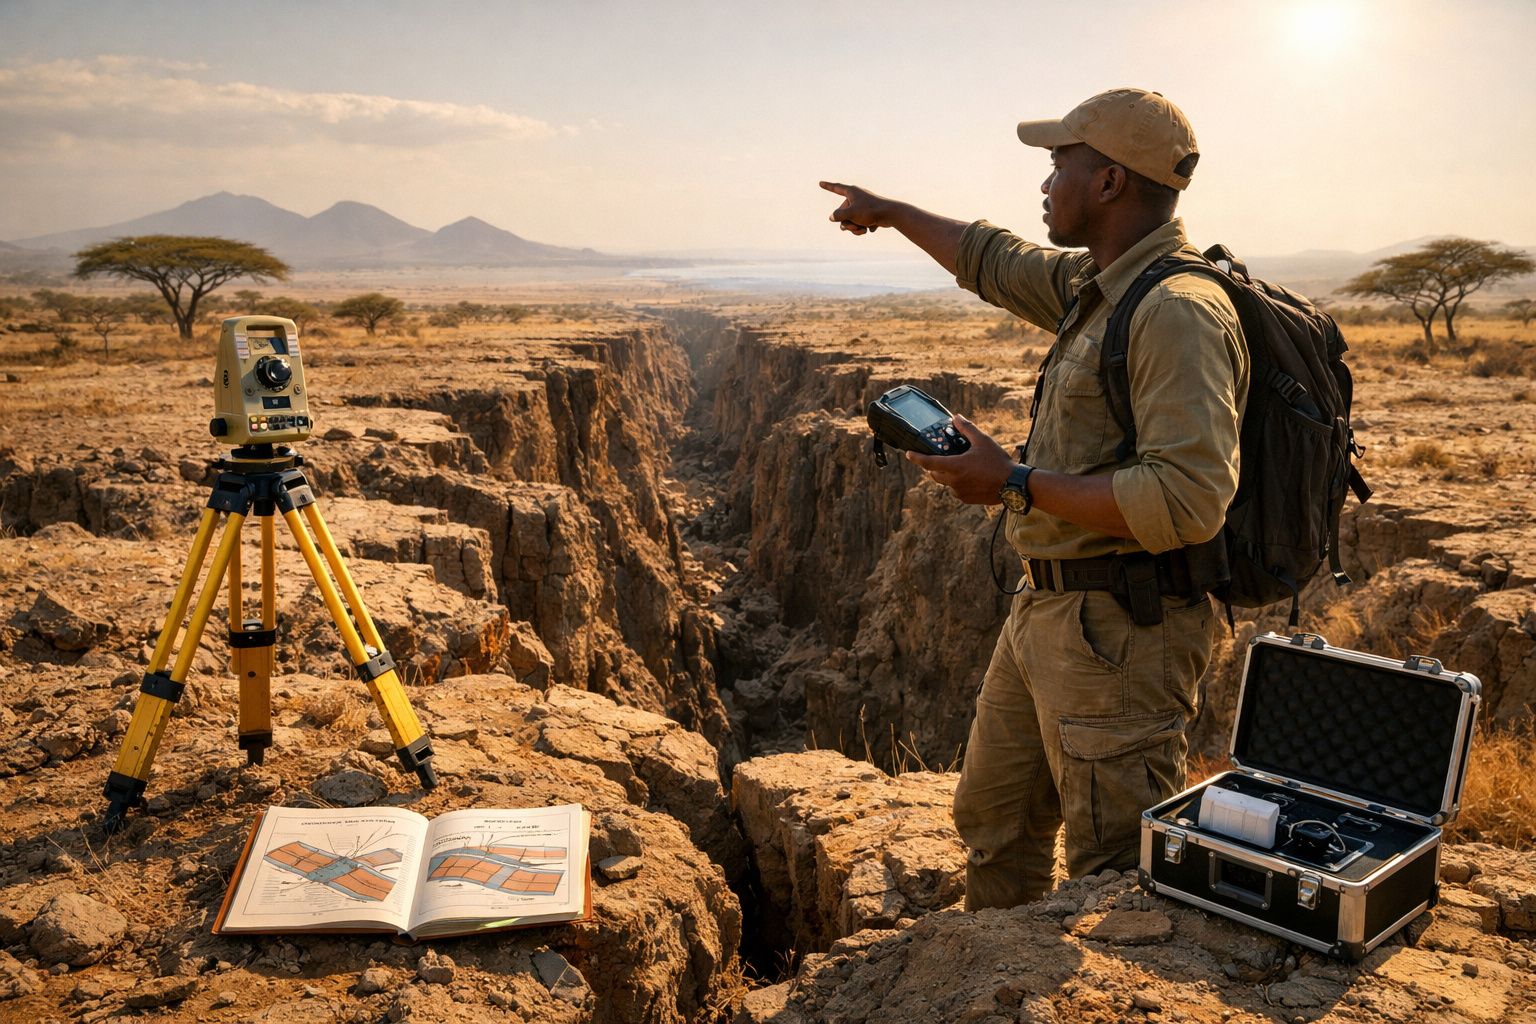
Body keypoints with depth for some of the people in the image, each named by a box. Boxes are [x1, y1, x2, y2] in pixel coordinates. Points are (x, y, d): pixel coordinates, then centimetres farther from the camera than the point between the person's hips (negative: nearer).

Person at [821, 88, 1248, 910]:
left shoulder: (1179, 311, -20)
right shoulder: (1094, 286, 10)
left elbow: (1186, 502, -29)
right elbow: (998, 263, 29)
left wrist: (1017, 485, -22)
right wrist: (891, 212, 40)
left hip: (1119, 633, -10)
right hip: (1045, 613, 10)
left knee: (1117, 880, -1)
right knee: (994, 823, 22)